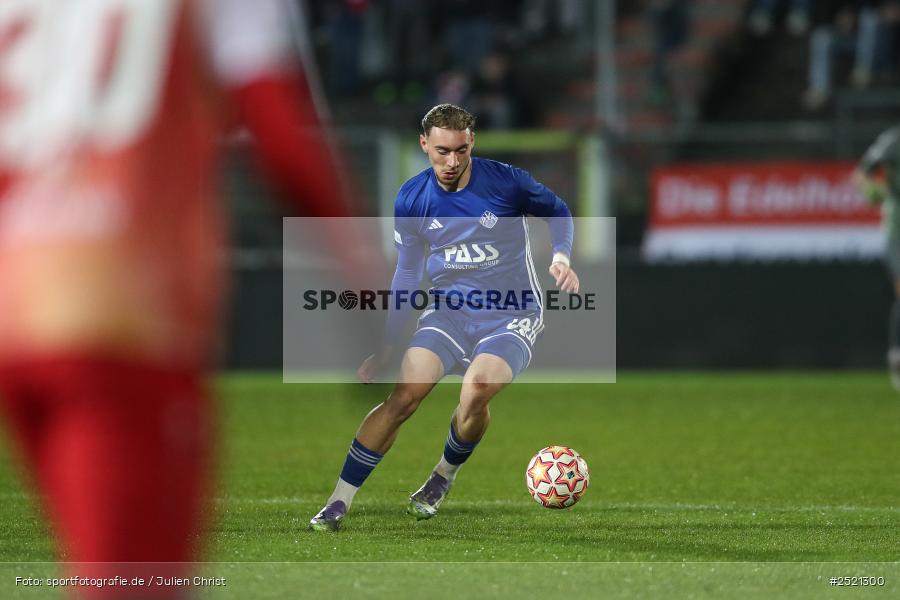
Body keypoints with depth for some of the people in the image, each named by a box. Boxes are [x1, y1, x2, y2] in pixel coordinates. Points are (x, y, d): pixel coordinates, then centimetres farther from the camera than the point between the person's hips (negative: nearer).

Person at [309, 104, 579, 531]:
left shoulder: (506, 182, -12)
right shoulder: (411, 199, -2)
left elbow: (557, 212, 7)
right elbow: (406, 273, 10)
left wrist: (561, 258, -12)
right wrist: (386, 348, 11)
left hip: (510, 316, -3)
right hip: (449, 311, 3)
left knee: (475, 392, -30)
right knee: (403, 396, -19)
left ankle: (443, 477, 0)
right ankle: (338, 504, -11)